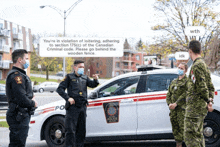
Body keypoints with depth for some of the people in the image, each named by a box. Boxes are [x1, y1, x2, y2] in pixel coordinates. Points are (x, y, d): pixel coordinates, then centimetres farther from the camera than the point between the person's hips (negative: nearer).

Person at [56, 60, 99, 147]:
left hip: (82, 107, 5)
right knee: (71, 130, -7)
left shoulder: (85, 78, 18)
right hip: (72, 107, -5)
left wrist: (95, 80, -17)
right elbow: (60, 89, -2)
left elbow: (92, 85, 5)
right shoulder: (69, 77, 4)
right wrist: (68, 98, -14)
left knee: (81, 130, 10)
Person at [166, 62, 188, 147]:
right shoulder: (173, 82, 22)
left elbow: (185, 95, -11)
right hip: (173, 109, 7)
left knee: (182, 127, -11)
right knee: (175, 128, 7)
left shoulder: (187, 81, 0)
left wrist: (176, 104, -16)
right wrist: (169, 104, -1)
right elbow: (168, 94, 18)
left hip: (182, 109, -7)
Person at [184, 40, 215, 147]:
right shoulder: (203, 64, 18)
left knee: (189, 136, -12)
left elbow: (201, 86, -20)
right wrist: (210, 99, 11)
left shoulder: (197, 66, -15)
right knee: (198, 134, 16)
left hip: (195, 105, -10)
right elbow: (210, 86, 20)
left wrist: (207, 99, -7)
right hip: (201, 106, 10)